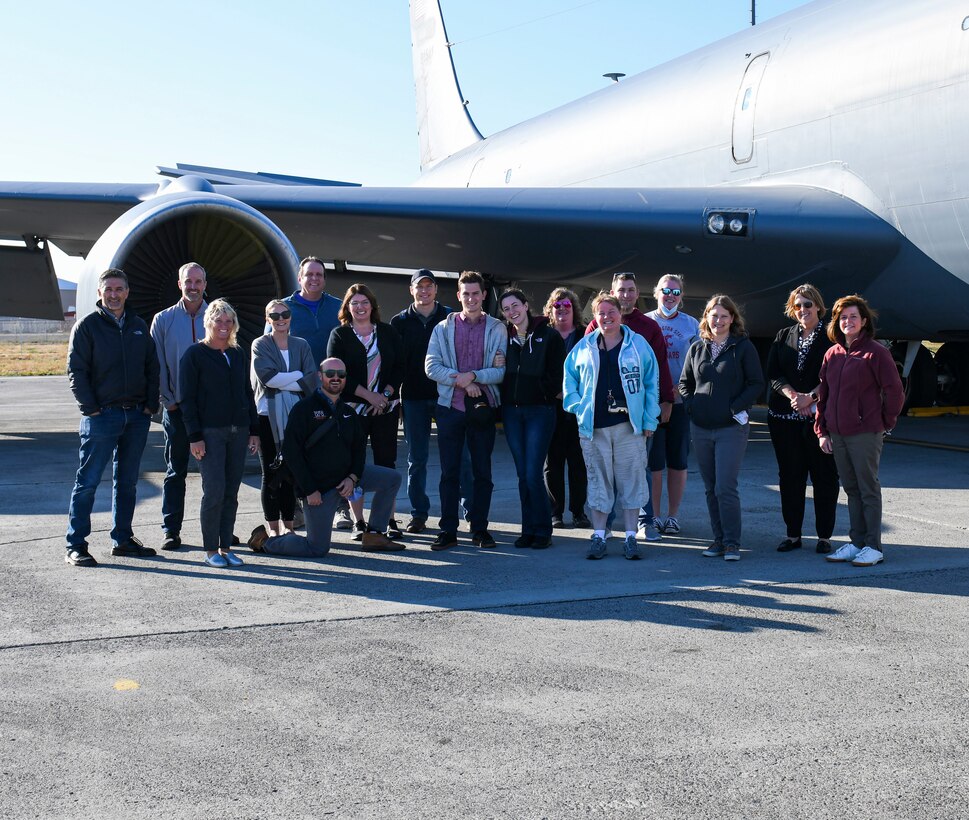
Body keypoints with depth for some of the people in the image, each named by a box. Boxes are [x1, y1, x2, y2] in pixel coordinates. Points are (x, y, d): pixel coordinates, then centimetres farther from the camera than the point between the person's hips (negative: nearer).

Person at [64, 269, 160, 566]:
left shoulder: (139, 326, 12)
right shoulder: (87, 326, -3)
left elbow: (152, 367, 14)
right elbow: (76, 371, -6)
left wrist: (150, 405, 4)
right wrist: (91, 409, -12)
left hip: (136, 416, 5)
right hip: (101, 416, -5)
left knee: (127, 482, 12)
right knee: (88, 481, -4)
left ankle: (122, 539, 22)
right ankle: (75, 546, 0)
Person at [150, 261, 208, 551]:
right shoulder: (164, 320, 3)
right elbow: (158, 365, 3)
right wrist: (168, 400, -4)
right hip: (177, 406, -1)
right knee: (176, 470, 5)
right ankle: (170, 529, 10)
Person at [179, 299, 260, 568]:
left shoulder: (239, 354, 14)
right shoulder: (195, 354, -2)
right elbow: (187, 399, -5)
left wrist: (254, 430, 11)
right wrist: (194, 436, -12)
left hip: (238, 432, 5)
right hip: (210, 432, -5)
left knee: (231, 493, 6)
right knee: (214, 492, -7)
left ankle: (226, 546, 13)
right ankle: (211, 549, 3)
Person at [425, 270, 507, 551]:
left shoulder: (497, 329, 4)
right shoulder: (443, 328, 7)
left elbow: (503, 370, -4)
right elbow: (431, 366, -2)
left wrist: (474, 375, -17)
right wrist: (460, 380, -13)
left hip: (483, 408, 0)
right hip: (450, 407, 0)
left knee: (482, 472, 5)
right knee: (449, 472, 2)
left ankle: (480, 529, 14)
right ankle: (448, 530, 7)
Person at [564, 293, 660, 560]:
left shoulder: (638, 345, 5)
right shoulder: (584, 346, 9)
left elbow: (652, 383, 6)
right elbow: (569, 380, 18)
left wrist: (649, 420, 1)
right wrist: (578, 408, 5)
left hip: (630, 425, -1)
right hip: (594, 426, 1)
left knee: (631, 479, 1)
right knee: (598, 480, 5)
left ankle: (631, 538, 8)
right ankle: (598, 537, 11)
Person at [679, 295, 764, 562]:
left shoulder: (743, 347, -2)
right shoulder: (697, 348, 10)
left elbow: (756, 384, -2)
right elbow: (684, 382, 19)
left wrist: (735, 408, -12)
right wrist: (690, 404, 2)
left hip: (732, 428, -5)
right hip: (700, 428, 5)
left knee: (725, 488, -10)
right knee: (711, 488, 9)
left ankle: (732, 542, -1)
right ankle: (719, 539, 18)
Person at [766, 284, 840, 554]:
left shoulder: (830, 337, 0)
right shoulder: (784, 337, 13)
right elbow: (773, 373, 5)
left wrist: (810, 398, -16)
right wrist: (792, 395, -11)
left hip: (820, 417, -4)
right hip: (784, 417, 4)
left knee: (824, 475, 0)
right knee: (789, 475, 7)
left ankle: (824, 536, 8)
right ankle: (793, 534, 14)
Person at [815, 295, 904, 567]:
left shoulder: (875, 352, -7)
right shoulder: (832, 354, 11)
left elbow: (895, 392, -6)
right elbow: (823, 394, 15)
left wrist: (885, 423, 1)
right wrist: (822, 430, 9)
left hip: (865, 433, -6)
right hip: (837, 434, 6)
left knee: (869, 489, -1)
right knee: (851, 489, 12)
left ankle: (873, 547, 5)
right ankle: (856, 542, 19)